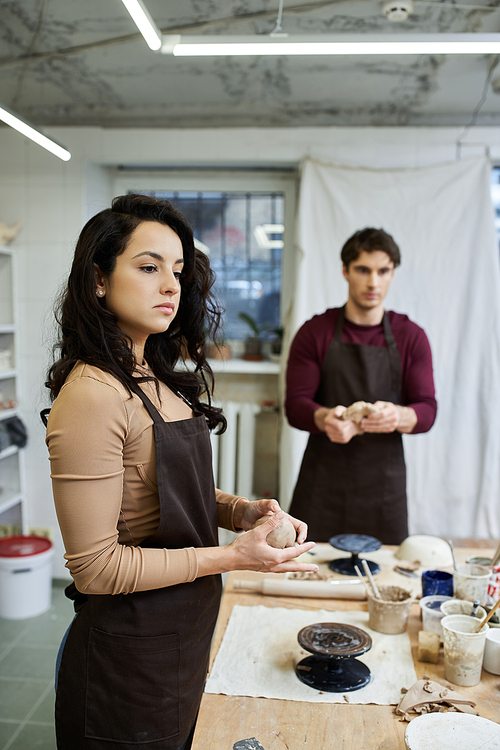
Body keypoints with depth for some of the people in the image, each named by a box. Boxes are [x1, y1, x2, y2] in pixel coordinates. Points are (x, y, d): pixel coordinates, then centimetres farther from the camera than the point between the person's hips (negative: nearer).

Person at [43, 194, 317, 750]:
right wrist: (230, 557, -22)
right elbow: (95, 566, -23)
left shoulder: (157, 380, 3)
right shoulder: (92, 395, -25)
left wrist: (240, 511, -5)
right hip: (129, 658, -8)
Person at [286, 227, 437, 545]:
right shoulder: (315, 332, 1)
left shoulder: (411, 336, 4)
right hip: (323, 482, -1)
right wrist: (324, 418, -27)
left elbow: (427, 410, -1)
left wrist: (398, 416, -24)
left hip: (384, 483, 1)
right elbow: (296, 405, -5)